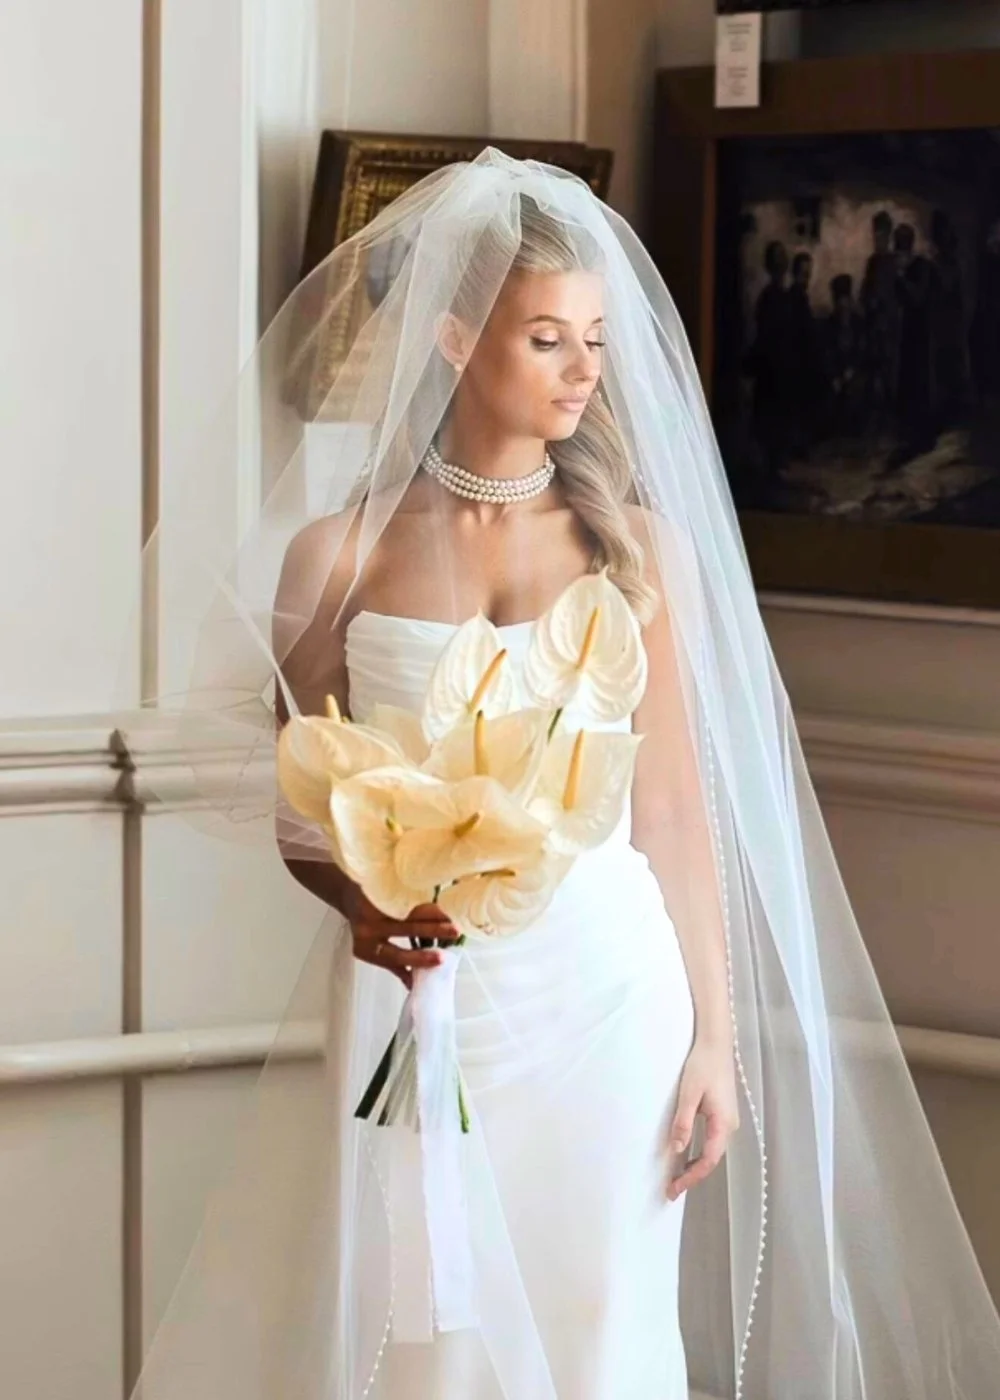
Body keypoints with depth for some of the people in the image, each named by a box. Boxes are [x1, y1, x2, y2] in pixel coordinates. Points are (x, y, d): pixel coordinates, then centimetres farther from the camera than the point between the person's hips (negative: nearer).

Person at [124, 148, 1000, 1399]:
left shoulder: (637, 541, 3)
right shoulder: (342, 549, 0)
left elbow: (677, 800, 3)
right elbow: (296, 804, 4)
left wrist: (720, 1037, 1)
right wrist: (358, 899, -17)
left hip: (604, 988, 1)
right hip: (417, 994, -1)